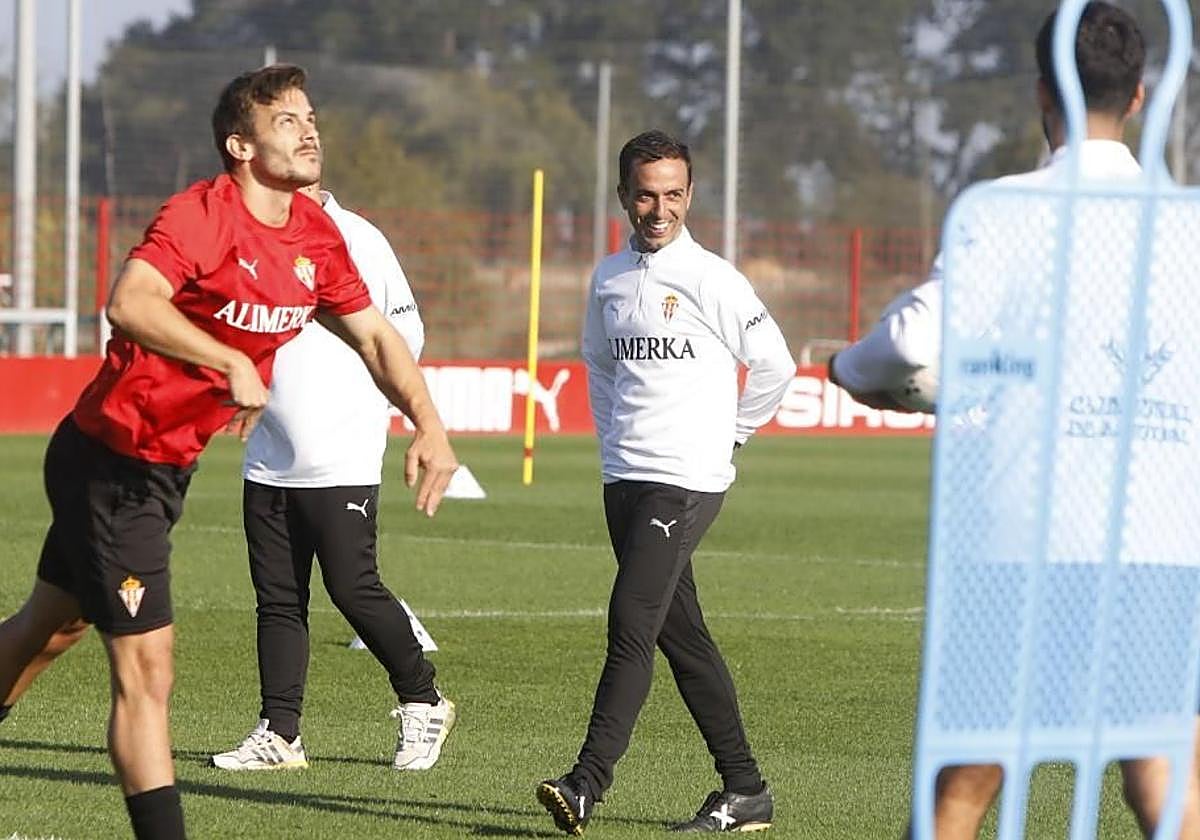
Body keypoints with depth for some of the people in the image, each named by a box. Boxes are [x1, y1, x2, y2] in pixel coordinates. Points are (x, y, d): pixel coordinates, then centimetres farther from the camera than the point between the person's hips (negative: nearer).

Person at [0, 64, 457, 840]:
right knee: (146, 672, -11)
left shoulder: (318, 239, 2)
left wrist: (429, 424, -4)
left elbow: (375, 336, 11)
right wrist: (233, 365, -47)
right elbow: (130, 305, -39)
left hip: (168, 466, 8)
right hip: (109, 462, -8)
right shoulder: (198, 216, -23)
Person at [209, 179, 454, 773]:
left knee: (353, 589, -6)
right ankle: (278, 733, 9)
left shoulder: (357, 240, -6)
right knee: (277, 599, 5)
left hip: (342, 461, -6)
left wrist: (361, 406, 5)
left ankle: (422, 703, 12)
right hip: (269, 461, 6)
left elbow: (405, 333, 1)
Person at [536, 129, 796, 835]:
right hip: (624, 478, 7)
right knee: (682, 636, 9)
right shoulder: (610, 279, 11)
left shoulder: (713, 279, -7)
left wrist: (728, 433, 5)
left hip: (687, 481, -7)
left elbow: (774, 365, -1)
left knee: (632, 624, -16)